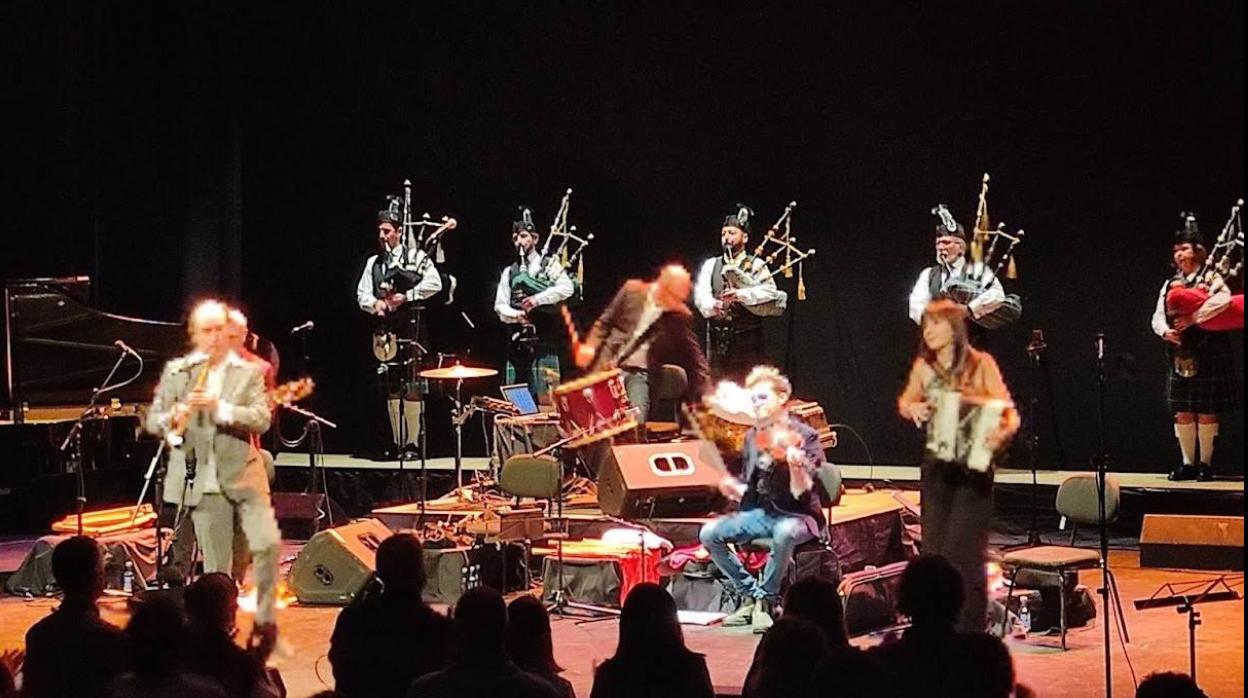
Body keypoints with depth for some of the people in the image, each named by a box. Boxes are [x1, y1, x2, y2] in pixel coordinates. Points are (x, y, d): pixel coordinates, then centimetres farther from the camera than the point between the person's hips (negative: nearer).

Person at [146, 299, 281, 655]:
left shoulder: (249, 372, 5)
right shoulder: (175, 371, 7)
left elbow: (261, 420, -9)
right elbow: (153, 420, 5)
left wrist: (220, 408, -23)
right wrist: (173, 419, -18)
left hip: (243, 472, -1)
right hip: (202, 478, 1)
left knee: (268, 543, -14)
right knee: (216, 565, 4)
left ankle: (265, 620, 3)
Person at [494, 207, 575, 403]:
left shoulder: (549, 265, 6)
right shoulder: (509, 272, 18)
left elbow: (567, 288, -11)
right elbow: (500, 305, 9)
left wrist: (538, 299, -19)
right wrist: (517, 315, -12)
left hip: (543, 342, -4)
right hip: (517, 343, 4)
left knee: (545, 398, -9)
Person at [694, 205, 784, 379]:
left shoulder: (756, 265, 3)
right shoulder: (710, 265, 14)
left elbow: (770, 291, -14)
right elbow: (700, 293, -1)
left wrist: (741, 294, -28)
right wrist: (713, 306, -23)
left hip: (747, 338, -3)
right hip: (717, 338, 3)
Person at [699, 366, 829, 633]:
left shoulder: (804, 436, -10)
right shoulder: (752, 436, 7)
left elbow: (800, 493, -18)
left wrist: (795, 466, -38)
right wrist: (733, 488, -8)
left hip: (797, 516, -6)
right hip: (759, 513, 6)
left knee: (784, 533, -40)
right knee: (710, 534, -14)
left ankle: (766, 600, -17)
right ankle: (751, 595, -2)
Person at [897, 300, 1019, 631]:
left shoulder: (981, 364, -8)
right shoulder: (923, 367, 3)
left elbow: (1009, 412, -12)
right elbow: (905, 403, 20)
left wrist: (1004, 430, -33)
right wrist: (911, 408, -3)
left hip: (974, 470, -4)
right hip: (937, 470, 4)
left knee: (963, 554, -10)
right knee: (934, 552, 7)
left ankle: (971, 633, 0)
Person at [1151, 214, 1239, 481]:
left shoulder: (1210, 278, -3)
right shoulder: (1170, 284, 14)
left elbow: (1223, 299, -23)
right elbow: (1158, 316, 9)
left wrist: (1193, 318, -26)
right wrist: (1165, 331, -13)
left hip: (1207, 356, -5)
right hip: (1179, 356, 5)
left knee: (1206, 411, -1)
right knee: (1182, 411, 5)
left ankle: (1206, 462, 7)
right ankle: (1188, 463, 13)